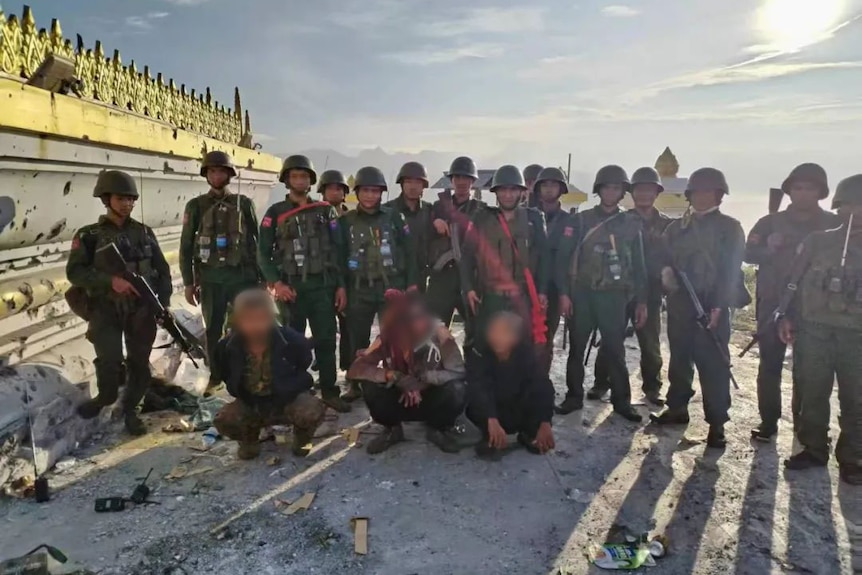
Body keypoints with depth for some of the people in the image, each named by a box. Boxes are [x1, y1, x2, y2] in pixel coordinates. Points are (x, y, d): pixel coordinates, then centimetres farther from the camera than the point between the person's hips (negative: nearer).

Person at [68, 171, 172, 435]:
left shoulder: (144, 232, 9)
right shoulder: (89, 235, 1)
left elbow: (162, 269, 11)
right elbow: (74, 272, -7)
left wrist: (164, 301, 0)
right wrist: (110, 281, -21)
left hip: (141, 307, 2)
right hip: (106, 308, -2)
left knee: (140, 361, 3)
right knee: (109, 359, -14)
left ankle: (131, 408, 23)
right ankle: (105, 396, 18)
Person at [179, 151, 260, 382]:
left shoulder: (244, 203, 5)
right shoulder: (196, 205, 4)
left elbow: (255, 242, 7)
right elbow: (186, 246, 5)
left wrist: (260, 276, 4)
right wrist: (188, 283, 1)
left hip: (242, 276, 0)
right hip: (211, 279, 0)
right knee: (214, 329, 7)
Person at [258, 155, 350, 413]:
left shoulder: (325, 211, 10)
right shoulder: (275, 213, 4)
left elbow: (336, 250, 8)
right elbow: (263, 253, 2)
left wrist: (340, 285, 2)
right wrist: (276, 283, -11)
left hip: (323, 285, 1)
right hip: (291, 287, -1)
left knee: (326, 340, 3)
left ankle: (330, 391, 13)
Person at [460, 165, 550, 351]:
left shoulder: (533, 218, 7)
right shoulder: (482, 219, 6)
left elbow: (543, 257, 6)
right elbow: (467, 256, 5)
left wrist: (542, 290, 0)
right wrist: (468, 288, -3)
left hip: (524, 297, 0)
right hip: (490, 296, 0)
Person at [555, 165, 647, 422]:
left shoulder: (631, 224, 7)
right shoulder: (580, 221, 2)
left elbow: (638, 266, 9)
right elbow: (563, 259, -1)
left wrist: (641, 301, 4)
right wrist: (564, 293, -9)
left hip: (614, 297, 0)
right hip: (582, 294, 0)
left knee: (615, 350, 4)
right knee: (576, 348, 6)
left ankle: (621, 400, 16)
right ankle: (574, 396, 19)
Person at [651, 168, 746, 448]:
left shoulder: (730, 228, 2)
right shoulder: (676, 227, 14)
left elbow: (731, 270, -6)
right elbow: (663, 257, 16)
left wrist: (718, 306, -16)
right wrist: (665, 270, -9)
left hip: (712, 305, -4)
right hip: (679, 304, 4)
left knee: (713, 364, -4)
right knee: (679, 358, 12)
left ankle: (716, 423, 3)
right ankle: (677, 408, 26)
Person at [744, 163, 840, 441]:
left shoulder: (834, 225, 4)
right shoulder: (771, 222, 3)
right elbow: (749, 252, -3)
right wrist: (769, 248, -22)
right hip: (773, 305, 0)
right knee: (770, 365, 3)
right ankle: (768, 421, 12)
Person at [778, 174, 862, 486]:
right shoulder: (818, 241, 6)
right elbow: (795, 281, 6)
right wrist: (787, 317, -1)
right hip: (813, 331, 1)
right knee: (811, 394, 8)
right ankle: (813, 448, 22)